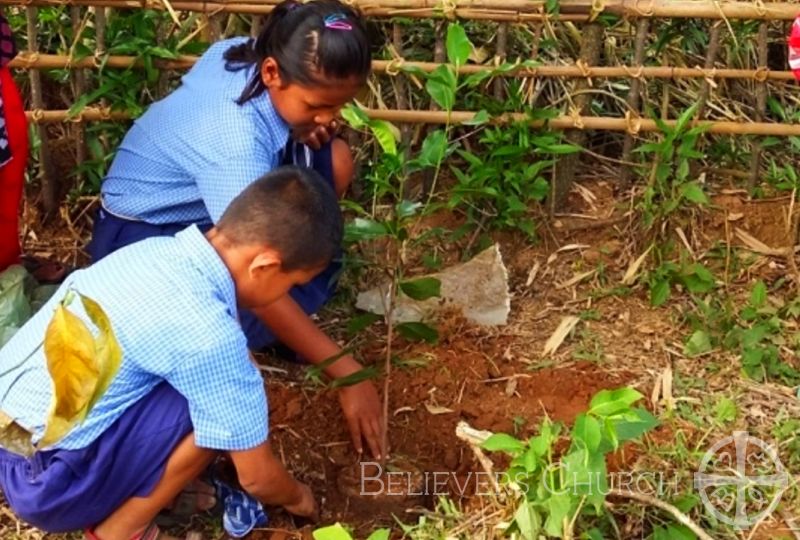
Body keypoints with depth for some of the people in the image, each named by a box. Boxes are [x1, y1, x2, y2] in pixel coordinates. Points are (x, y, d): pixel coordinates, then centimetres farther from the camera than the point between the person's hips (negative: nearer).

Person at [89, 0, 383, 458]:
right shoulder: (236, 142, -39)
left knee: (335, 162, -9)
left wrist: (311, 125, -13)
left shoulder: (243, 52, -18)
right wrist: (347, 373, -37)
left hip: (209, 203, 8)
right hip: (144, 235, -8)